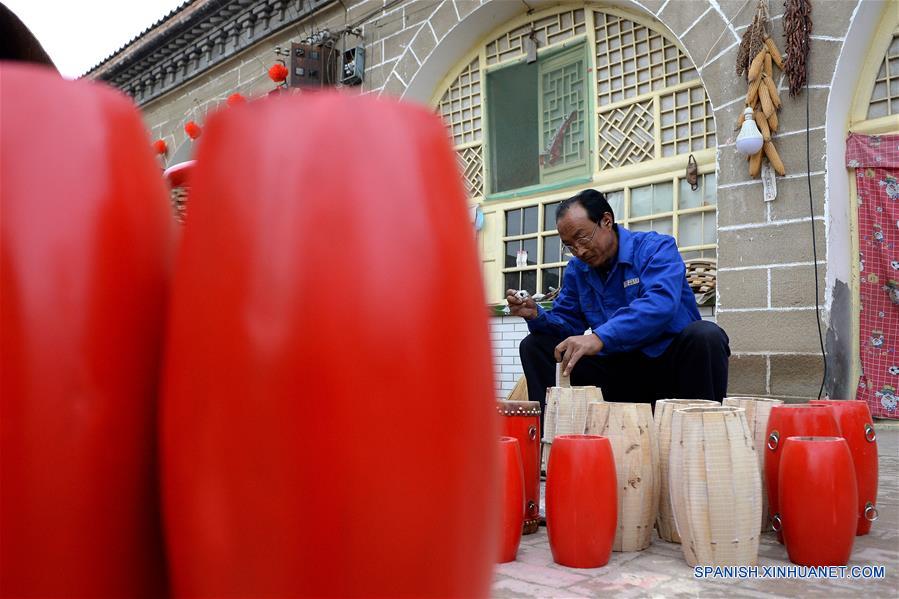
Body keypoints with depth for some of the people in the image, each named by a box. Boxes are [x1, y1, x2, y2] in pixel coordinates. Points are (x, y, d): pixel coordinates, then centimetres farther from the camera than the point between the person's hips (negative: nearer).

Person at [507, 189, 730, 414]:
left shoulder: (657, 248, -11)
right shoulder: (576, 269, 8)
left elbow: (660, 304, -30)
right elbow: (567, 323, 9)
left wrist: (599, 337, -43)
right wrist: (536, 315, -15)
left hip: (669, 362, -4)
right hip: (619, 371, 4)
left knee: (706, 335, -35)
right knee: (534, 346, -3)